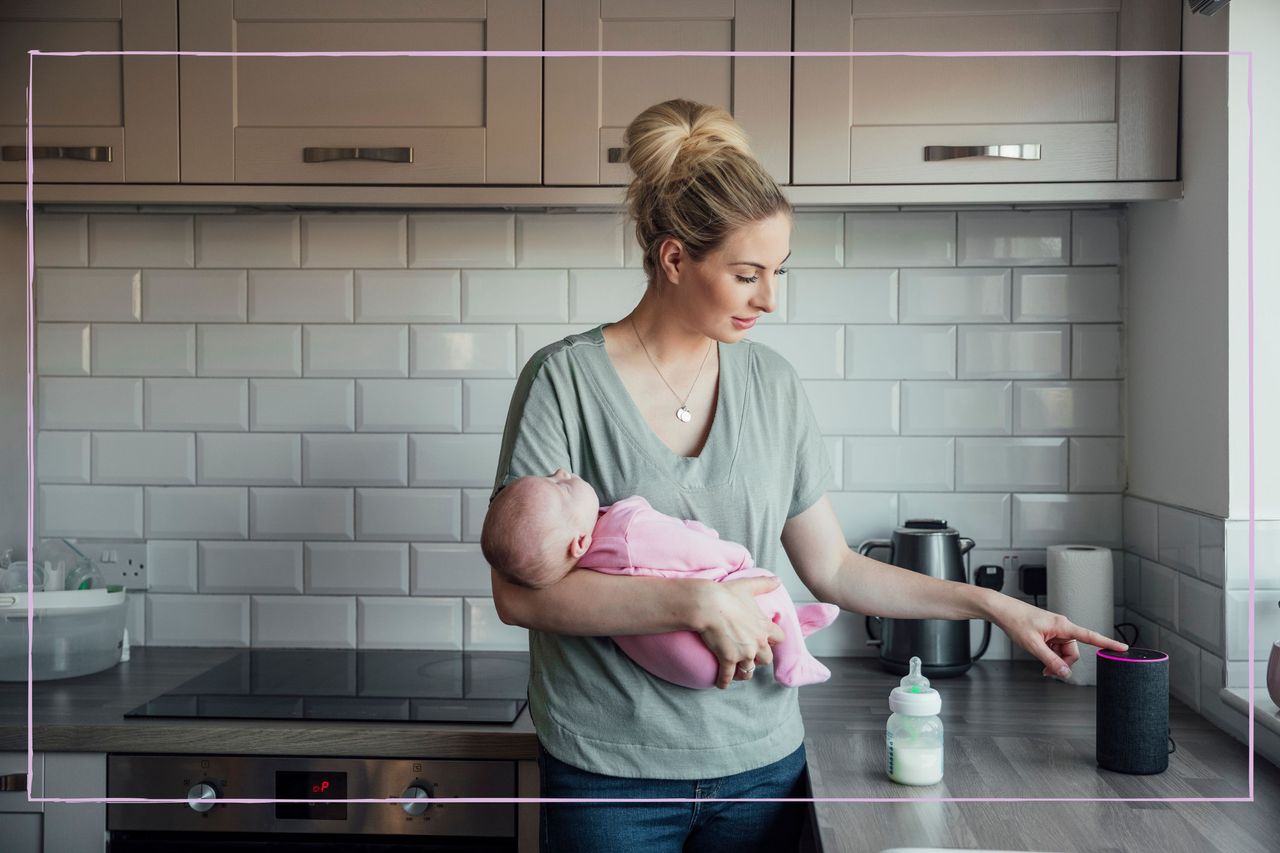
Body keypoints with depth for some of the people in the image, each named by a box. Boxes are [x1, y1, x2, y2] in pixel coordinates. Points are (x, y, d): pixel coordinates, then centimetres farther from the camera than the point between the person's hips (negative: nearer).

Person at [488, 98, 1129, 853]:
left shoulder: (772, 384, 3)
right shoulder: (566, 379, -10)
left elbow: (833, 567, 9)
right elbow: (518, 591, -15)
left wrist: (992, 605, 5)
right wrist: (694, 601, -24)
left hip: (762, 761, 4)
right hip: (611, 772, -3)